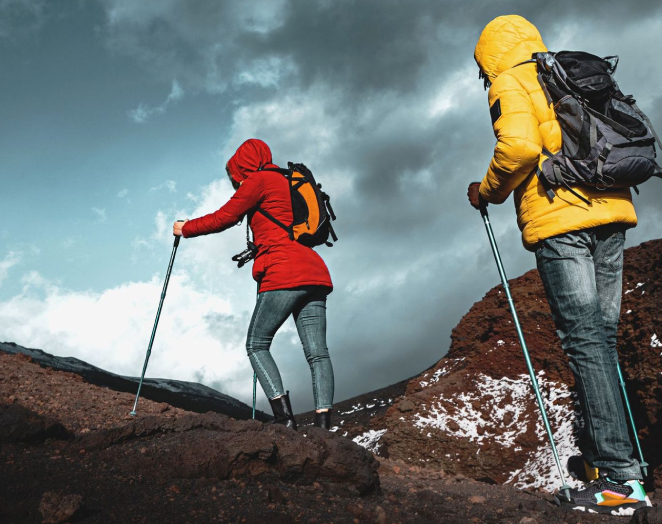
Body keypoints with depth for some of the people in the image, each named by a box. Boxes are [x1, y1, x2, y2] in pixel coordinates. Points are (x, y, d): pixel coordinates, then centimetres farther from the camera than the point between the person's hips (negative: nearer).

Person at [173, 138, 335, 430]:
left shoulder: (258, 180, 4)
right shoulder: (287, 184, 27)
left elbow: (222, 218, 6)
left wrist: (185, 228, 20)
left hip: (284, 275, -8)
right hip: (314, 275, 8)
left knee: (257, 345, 4)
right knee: (317, 352, 0)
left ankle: (284, 416, -8)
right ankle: (323, 424, -8)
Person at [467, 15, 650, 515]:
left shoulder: (509, 83, 2)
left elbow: (519, 146, -16)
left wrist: (487, 192, -1)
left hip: (559, 220, -8)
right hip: (611, 212, 8)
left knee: (585, 340, -8)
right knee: (601, 337, 10)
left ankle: (621, 478, -6)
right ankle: (602, 450, 15)